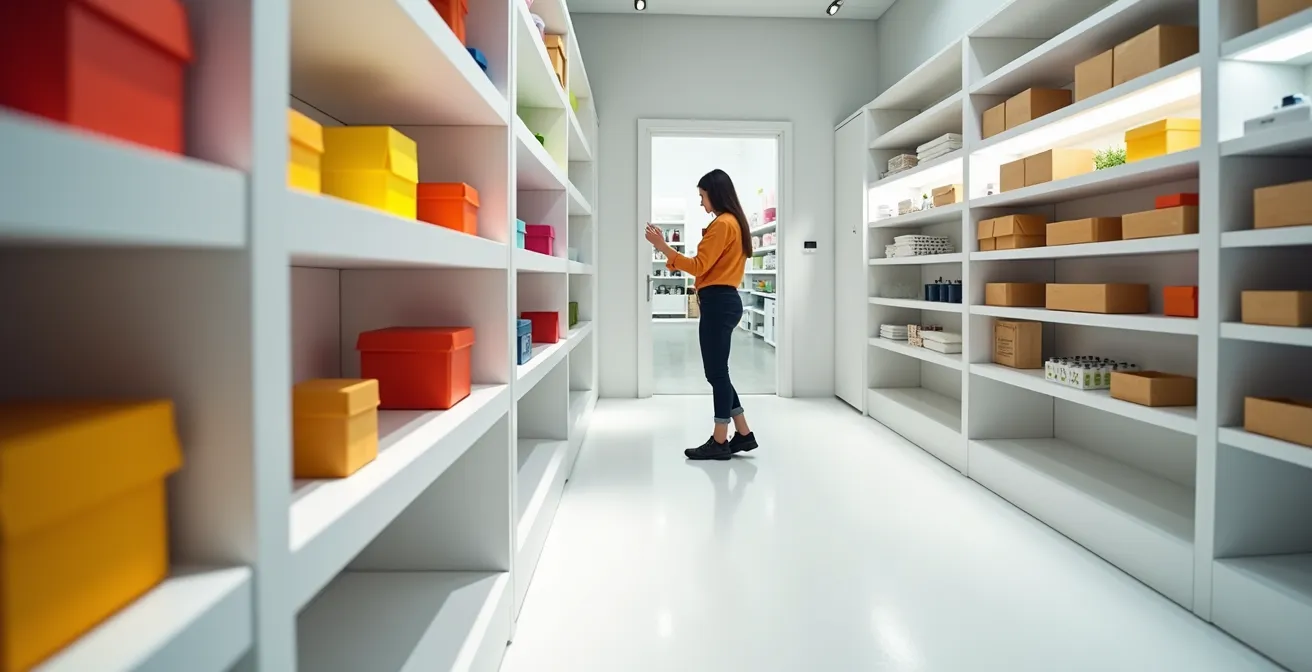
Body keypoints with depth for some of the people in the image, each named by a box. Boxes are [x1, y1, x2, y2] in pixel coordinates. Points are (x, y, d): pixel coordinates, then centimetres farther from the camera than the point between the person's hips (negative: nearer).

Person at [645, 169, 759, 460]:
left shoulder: (722, 224, -11)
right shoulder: (733, 223, 20)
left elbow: (699, 266, -15)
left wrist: (662, 246, -14)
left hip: (717, 303, -10)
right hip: (724, 301, 10)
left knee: (716, 372, -3)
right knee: (717, 371, 14)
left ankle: (719, 442, 6)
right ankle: (744, 434, 20)